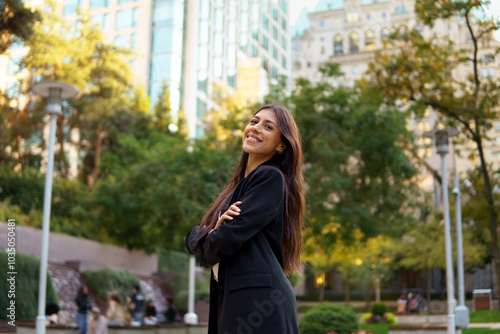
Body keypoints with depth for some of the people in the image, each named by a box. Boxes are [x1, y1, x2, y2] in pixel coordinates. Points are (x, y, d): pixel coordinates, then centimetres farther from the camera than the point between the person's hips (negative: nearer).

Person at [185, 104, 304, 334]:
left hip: (259, 302, -9)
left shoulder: (271, 178, -7)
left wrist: (208, 252, 7)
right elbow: (192, 238, 15)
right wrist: (212, 233, -8)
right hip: (231, 301, 9)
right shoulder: (238, 186, 21)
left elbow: (228, 239, -16)